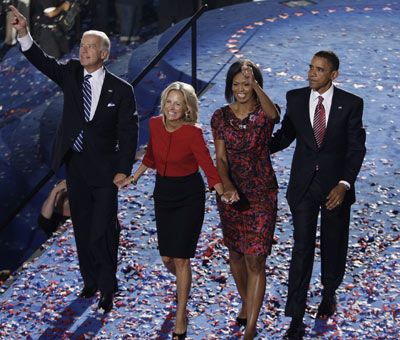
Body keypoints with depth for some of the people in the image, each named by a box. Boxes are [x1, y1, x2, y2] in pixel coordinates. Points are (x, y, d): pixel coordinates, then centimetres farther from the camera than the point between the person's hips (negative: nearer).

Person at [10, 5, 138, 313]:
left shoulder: (121, 89, -9)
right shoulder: (72, 73, 1)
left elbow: (128, 132, -8)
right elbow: (43, 62, -10)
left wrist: (124, 169, -12)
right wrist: (23, 33, -26)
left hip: (104, 168, -4)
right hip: (75, 164, 4)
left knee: (104, 230, -3)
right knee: (82, 227, 14)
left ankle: (107, 287, 10)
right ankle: (90, 280, 28)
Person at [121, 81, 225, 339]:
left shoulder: (193, 133, -20)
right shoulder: (155, 124, -5)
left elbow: (208, 166, -23)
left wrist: (223, 193, -36)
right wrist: (135, 177, 17)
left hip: (189, 195, -5)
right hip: (163, 192, 5)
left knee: (180, 258, -5)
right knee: (167, 257, 10)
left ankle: (181, 318, 9)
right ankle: (184, 283, 46)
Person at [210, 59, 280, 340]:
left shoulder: (264, 113, -8)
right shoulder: (221, 117, 0)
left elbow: (273, 114, -34)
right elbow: (220, 159, -4)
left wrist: (255, 85, -50)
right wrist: (227, 186, -22)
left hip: (262, 193, -3)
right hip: (231, 192, 4)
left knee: (255, 260, -7)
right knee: (235, 253, 17)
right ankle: (246, 303, 42)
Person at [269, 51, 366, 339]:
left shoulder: (351, 104, -8)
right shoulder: (295, 98, -2)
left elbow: (356, 148, -9)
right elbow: (285, 135, 7)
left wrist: (344, 184, -19)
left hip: (336, 185, -1)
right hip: (303, 185, 1)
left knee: (333, 245, 15)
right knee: (302, 249, -2)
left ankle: (329, 294, 42)